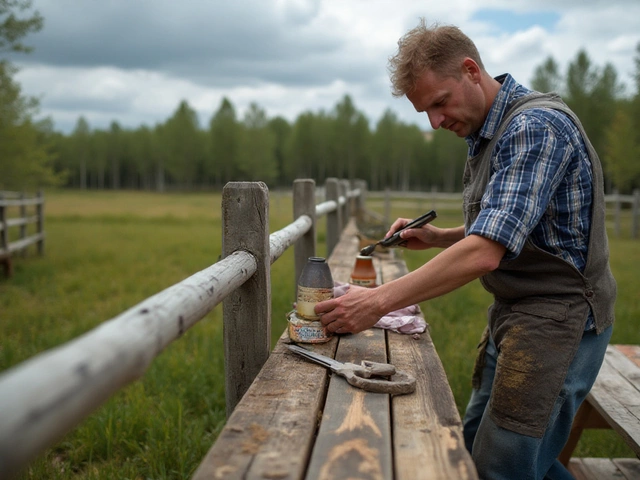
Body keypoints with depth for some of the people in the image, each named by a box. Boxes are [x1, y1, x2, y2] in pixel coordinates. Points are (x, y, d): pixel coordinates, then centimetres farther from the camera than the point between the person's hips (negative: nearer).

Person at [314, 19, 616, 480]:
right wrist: (436, 237, 3)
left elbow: (485, 252, -29)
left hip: (555, 319, -10)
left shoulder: (536, 126, -21)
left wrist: (378, 302, -28)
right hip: (513, 314, 10)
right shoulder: (488, 135, 11)